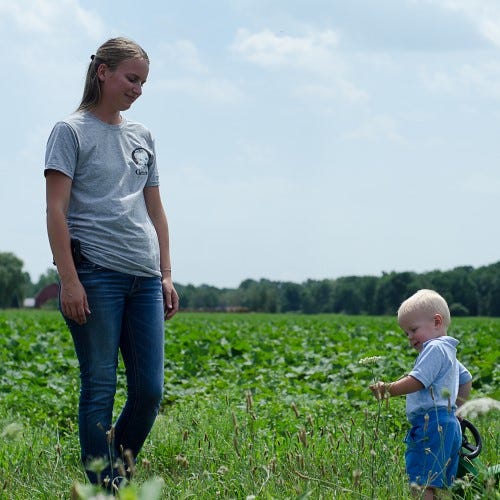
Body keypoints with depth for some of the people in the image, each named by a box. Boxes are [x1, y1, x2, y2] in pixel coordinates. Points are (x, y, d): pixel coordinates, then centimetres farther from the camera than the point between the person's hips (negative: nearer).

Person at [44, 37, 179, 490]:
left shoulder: (143, 137, 18)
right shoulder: (71, 131, 0)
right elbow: (56, 211, -6)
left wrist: (166, 275, 14)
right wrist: (68, 280, -14)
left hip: (144, 278, 6)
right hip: (95, 274, -6)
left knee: (150, 391, 2)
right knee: (100, 389, -2)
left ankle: (118, 467, 20)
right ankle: (104, 486, 5)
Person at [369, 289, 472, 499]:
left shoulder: (435, 348, -10)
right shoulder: (448, 351, 23)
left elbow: (416, 382, -18)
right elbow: (466, 379, 34)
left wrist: (388, 389, -10)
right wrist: (456, 406, 32)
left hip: (432, 425, -11)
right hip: (448, 424, 11)